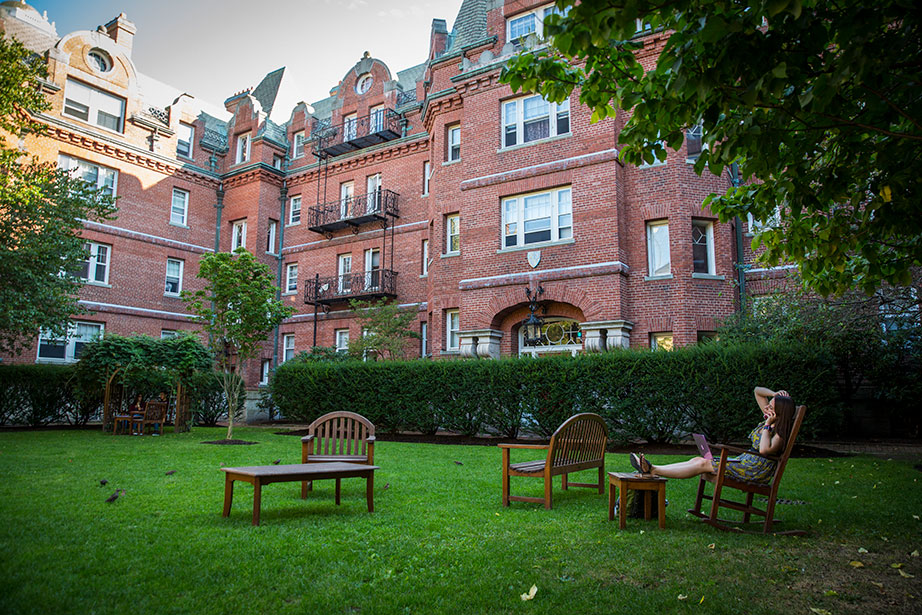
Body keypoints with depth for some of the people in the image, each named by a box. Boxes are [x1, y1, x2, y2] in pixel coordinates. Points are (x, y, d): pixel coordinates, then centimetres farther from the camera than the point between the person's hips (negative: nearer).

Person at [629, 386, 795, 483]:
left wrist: (767, 426, -25)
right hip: (746, 463, 9)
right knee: (698, 460, -6)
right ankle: (652, 468, -14)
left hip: (756, 472, -9)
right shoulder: (768, 420, 10)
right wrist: (774, 394, 0)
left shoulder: (780, 433, -14)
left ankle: (653, 471, -20)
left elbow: (764, 450, -34)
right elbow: (757, 391, 18)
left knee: (703, 464, -17)